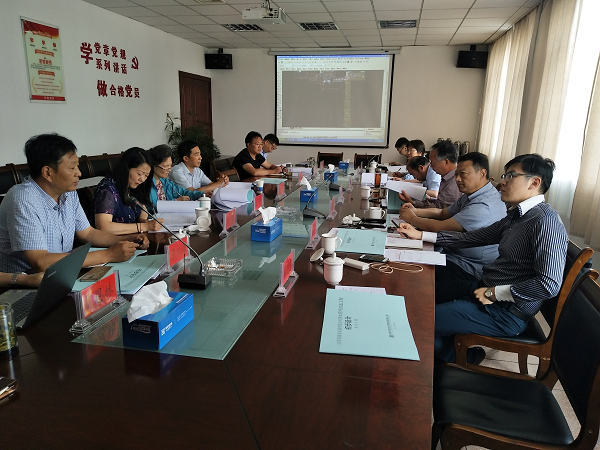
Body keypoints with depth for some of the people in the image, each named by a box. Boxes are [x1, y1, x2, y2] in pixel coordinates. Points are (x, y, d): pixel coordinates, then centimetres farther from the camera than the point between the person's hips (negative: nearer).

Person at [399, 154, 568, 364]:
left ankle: (462, 359, 15)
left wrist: (493, 293, -20)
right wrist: (420, 235, 8)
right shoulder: (516, 216, 9)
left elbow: (549, 284, -28)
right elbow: (471, 238, 11)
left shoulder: (546, 221, -20)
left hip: (506, 311, -9)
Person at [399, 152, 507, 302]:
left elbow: (439, 228, -25)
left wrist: (411, 218, -10)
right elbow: (443, 213, 18)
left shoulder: (484, 205, -25)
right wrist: (416, 211, 0)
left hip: (469, 272, -10)